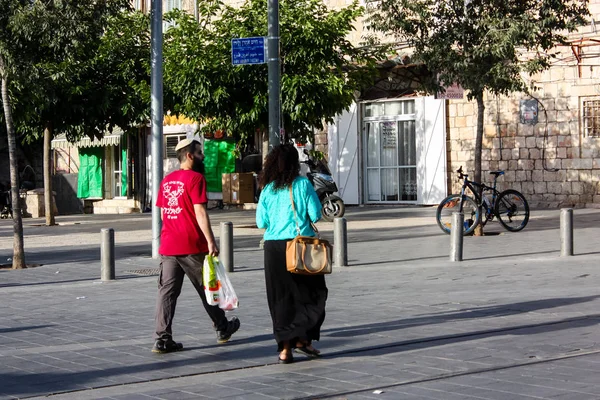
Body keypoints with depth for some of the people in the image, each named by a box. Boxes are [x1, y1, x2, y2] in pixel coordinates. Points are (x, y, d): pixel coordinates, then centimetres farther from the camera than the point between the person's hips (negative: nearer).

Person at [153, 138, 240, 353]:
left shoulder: (167, 180, 13)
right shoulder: (195, 178, -10)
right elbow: (200, 211, -16)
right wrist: (211, 241, -16)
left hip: (168, 245, 6)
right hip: (192, 246, -6)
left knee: (167, 291, 2)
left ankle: (162, 338, -5)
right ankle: (222, 329, 26)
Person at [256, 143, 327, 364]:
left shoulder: (267, 189, 3)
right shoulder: (302, 184, -5)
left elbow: (261, 223, 4)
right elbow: (316, 215, -6)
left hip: (273, 246, 3)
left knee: (280, 297, 8)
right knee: (312, 294, 11)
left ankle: (285, 348, 6)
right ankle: (303, 338, 1)